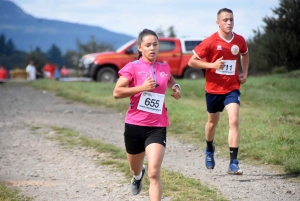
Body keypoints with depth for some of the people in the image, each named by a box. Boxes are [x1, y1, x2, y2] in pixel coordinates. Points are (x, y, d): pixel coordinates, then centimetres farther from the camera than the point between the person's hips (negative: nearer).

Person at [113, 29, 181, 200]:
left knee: (154, 173, -16)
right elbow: (117, 92, -15)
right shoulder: (133, 67, -6)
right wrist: (142, 87, -21)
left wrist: (176, 88, 9)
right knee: (135, 169, 21)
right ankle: (138, 175, 59)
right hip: (135, 125, -1)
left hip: (158, 126, 1)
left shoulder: (164, 68, 6)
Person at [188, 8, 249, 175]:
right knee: (213, 122, 18)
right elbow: (192, 62, -10)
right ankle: (210, 150, 49)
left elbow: (245, 54, 21)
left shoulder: (240, 40, -3)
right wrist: (212, 65, -23)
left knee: (234, 121, -17)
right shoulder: (210, 42, -13)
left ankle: (233, 164, -18)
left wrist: (245, 73, 8)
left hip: (232, 88, 1)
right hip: (214, 88, -1)